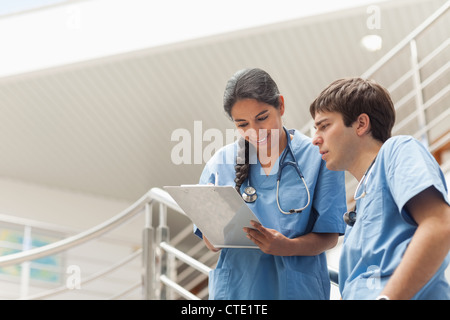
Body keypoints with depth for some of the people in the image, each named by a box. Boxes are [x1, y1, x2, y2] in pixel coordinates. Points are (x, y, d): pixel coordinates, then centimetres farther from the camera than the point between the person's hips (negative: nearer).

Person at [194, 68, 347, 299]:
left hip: (296, 288, -2)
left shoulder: (318, 157, -5)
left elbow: (328, 236, -6)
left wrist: (287, 247, -25)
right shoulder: (221, 163, 3)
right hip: (235, 288, 2)